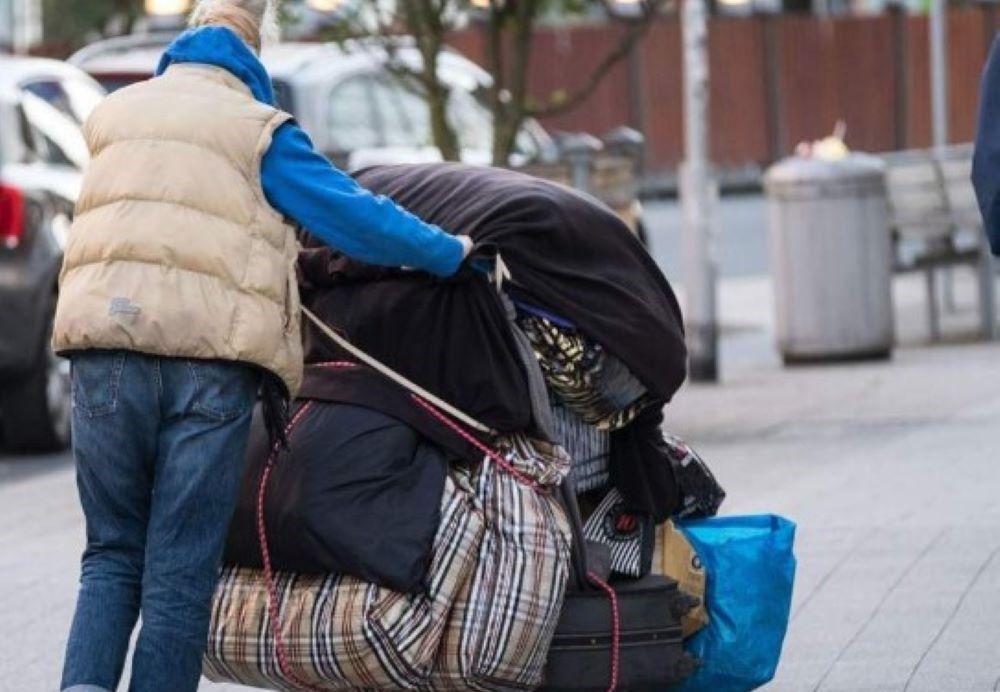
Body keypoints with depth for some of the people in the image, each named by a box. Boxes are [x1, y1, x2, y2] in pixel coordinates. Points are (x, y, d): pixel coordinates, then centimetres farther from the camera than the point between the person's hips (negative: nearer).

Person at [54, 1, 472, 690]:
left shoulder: (113, 114, 20)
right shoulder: (258, 131, 5)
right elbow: (353, 215, 0)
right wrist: (452, 252, 11)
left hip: (104, 339, 4)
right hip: (213, 357, -3)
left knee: (113, 554, 11)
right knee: (181, 574, 1)